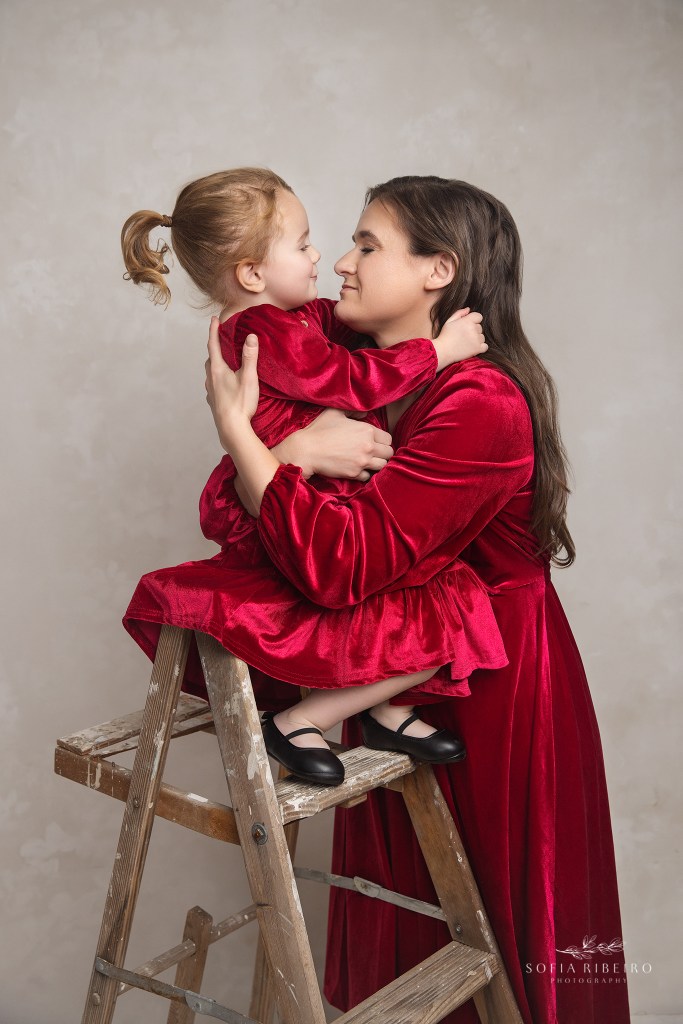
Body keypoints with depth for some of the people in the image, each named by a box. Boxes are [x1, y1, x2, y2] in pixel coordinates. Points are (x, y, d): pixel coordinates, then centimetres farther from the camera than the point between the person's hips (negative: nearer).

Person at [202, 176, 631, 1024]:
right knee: (400, 930, 23)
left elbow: (340, 564, -34)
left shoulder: (481, 404, -25)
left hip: (493, 693, -8)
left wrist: (235, 426, -28)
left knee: (493, 950, 14)